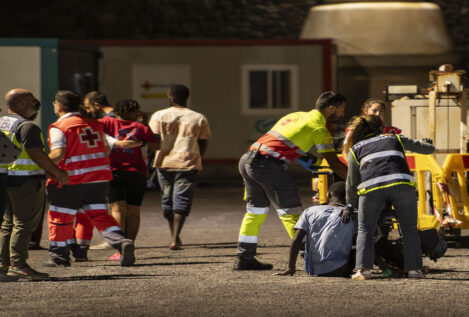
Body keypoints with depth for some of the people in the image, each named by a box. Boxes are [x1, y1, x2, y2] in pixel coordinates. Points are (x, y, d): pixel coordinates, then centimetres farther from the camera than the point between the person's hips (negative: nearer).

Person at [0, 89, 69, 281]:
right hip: (25, 181, -9)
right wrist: (57, 172, -9)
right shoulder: (27, 126, -14)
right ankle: (18, 265, -9)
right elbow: (36, 155, -20)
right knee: (24, 224, -6)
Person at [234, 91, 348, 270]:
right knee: (291, 213, -3)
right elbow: (334, 164, -3)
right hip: (268, 164, -8)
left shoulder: (297, 116, 21)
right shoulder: (319, 128, -2)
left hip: (247, 160, 8)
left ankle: (244, 258, 22)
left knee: (255, 211, 18)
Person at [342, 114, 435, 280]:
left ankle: (363, 269, -4)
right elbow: (429, 148, 36)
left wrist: (350, 205, 37)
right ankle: (414, 268, 3)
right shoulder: (395, 139, 29)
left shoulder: (355, 149, 28)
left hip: (371, 186, 0)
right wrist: (425, 142, 59)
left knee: (365, 230, 12)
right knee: (409, 229, 12)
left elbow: (352, 181, 25)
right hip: (402, 183, 0)